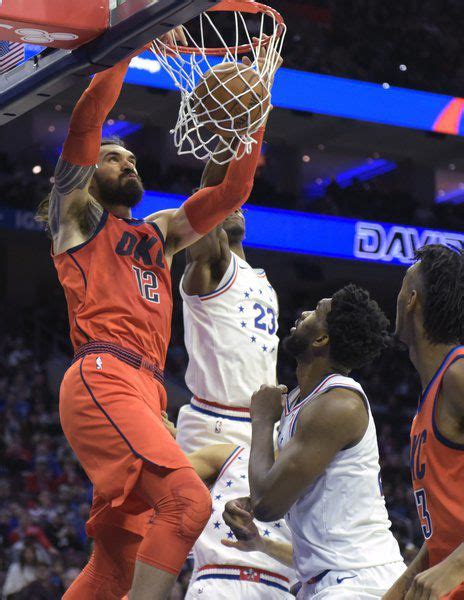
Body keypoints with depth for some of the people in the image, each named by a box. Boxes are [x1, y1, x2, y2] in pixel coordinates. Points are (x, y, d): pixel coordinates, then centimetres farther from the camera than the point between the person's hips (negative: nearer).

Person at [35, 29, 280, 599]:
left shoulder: (160, 232, 32)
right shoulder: (78, 215, 14)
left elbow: (230, 193, 27)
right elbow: (85, 122, 0)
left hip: (145, 391, 8)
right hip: (101, 380, -8)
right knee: (187, 499, -27)